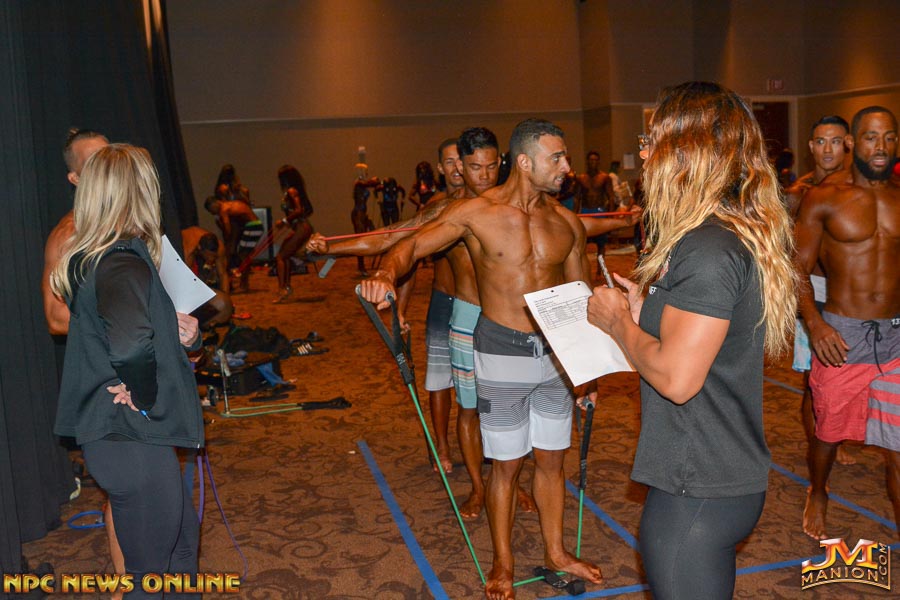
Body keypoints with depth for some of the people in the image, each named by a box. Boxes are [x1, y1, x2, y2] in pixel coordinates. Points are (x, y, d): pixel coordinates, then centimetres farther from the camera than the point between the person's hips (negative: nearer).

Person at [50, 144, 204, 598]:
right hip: (132, 442, -10)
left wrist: (186, 333, -2)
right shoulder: (122, 262, -22)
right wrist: (145, 397, -24)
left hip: (119, 436, 10)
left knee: (183, 538, 27)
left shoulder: (90, 259, 8)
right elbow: (133, 345, -43)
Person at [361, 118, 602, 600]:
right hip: (503, 352, -4)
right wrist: (387, 273, -37)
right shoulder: (476, 213, -9)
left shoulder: (566, 222, 3)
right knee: (506, 465, 6)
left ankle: (555, 552, 35)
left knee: (552, 459, 15)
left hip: (556, 353, 4)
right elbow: (414, 244, -13)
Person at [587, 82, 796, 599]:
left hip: (698, 493, -10)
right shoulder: (740, 235, 10)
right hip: (726, 478, 10)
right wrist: (641, 313, 10)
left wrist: (617, 322, -11)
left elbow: (676, 377, -26)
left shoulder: (708, 249, -22)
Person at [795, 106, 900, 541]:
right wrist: (815, 324, -17)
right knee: (828, 432, 15)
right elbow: (799, 269, -4)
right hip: (841, 337, -2)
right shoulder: (823, 198, -3)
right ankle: (817, 495, 43)